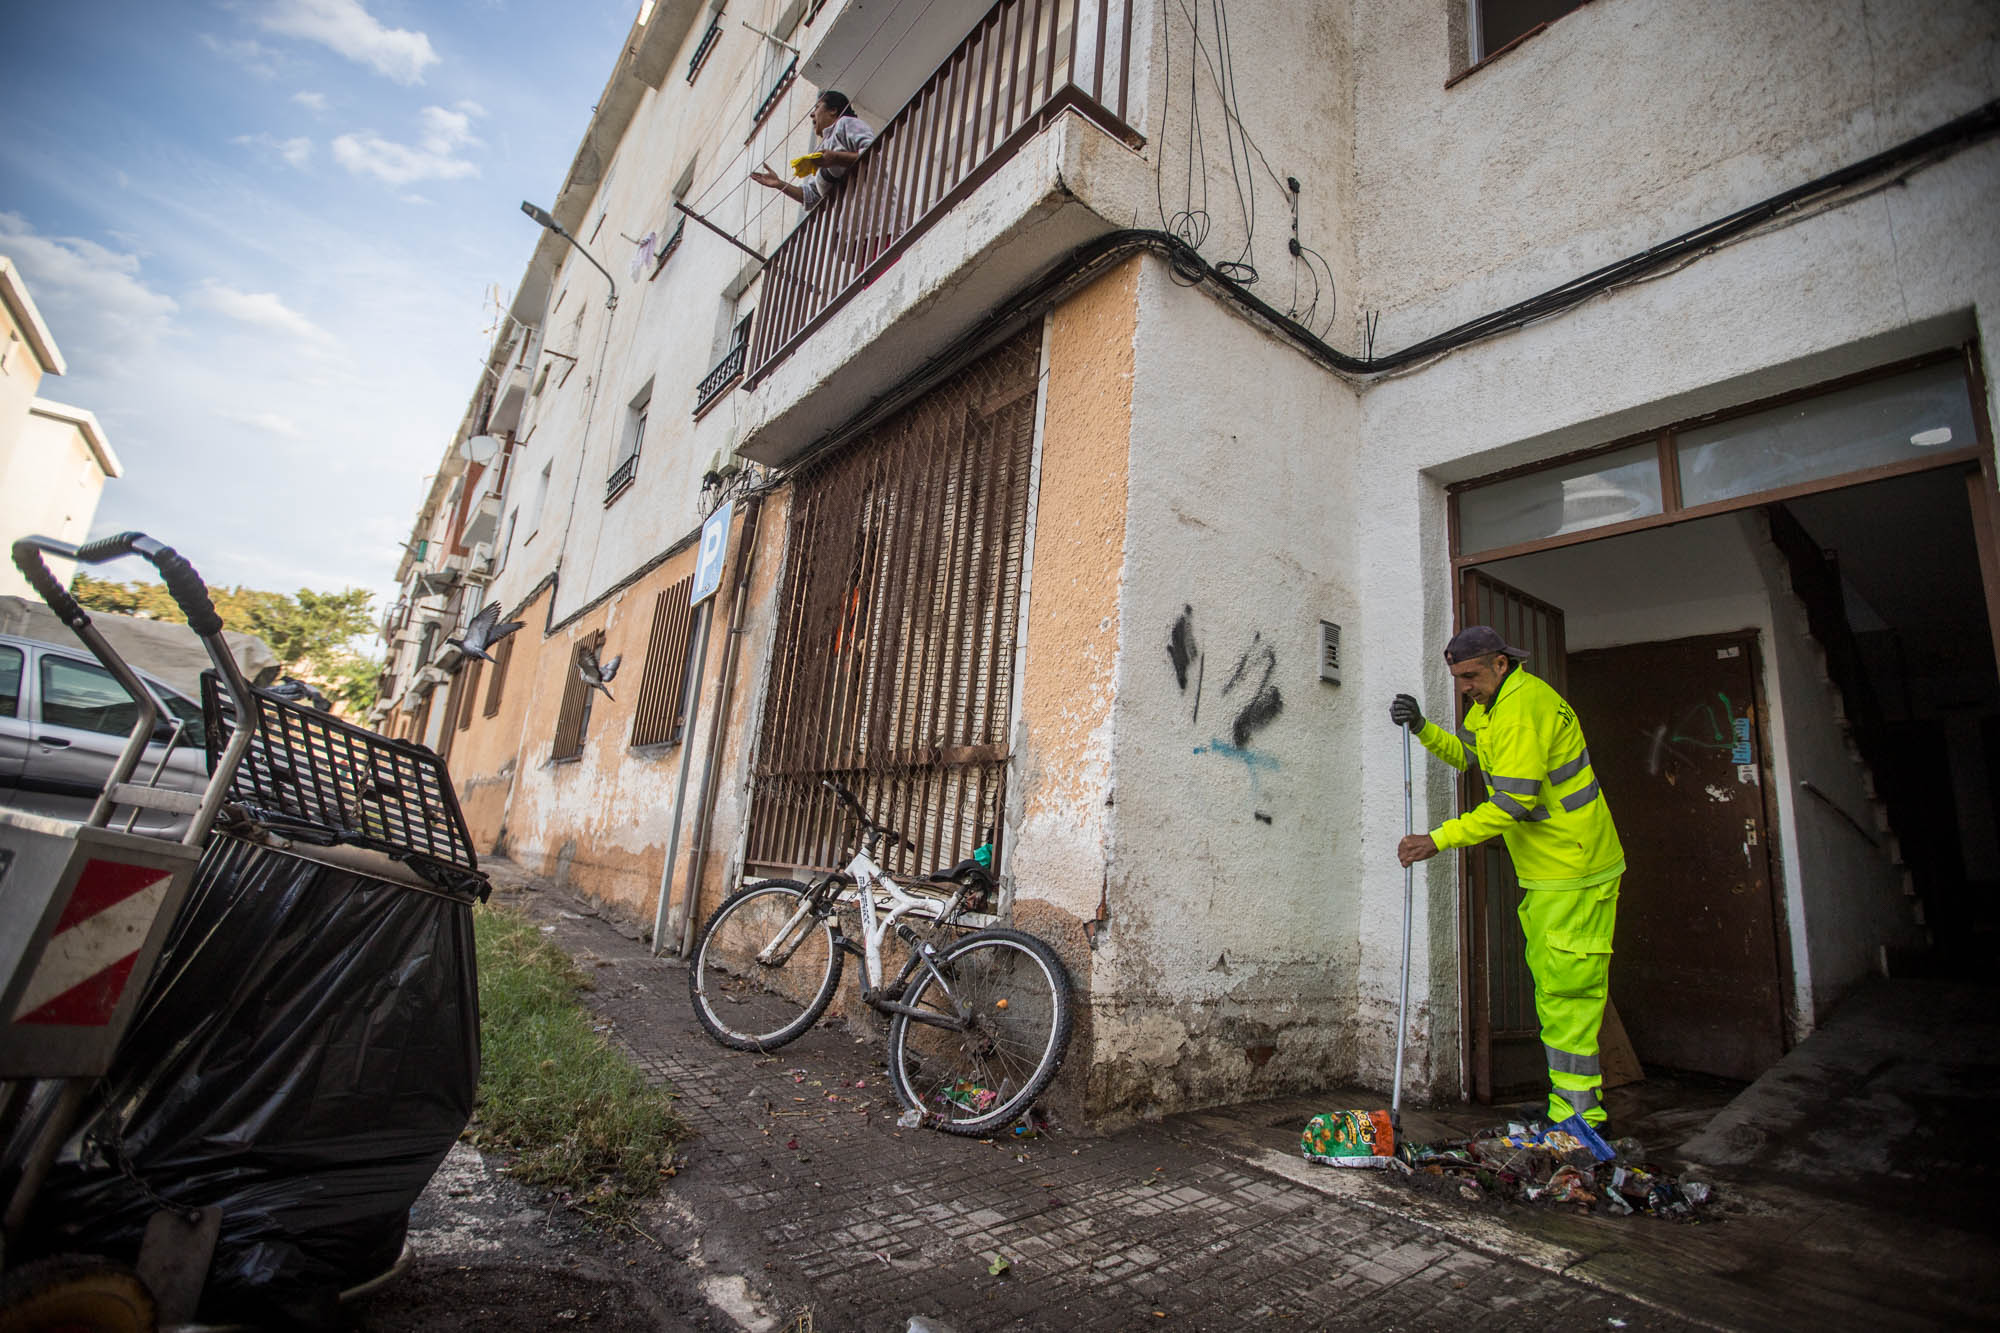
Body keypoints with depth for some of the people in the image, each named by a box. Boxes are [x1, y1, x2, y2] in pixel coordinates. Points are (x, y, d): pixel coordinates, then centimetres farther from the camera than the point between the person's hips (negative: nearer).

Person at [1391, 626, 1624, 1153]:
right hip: (1544, 872, 10)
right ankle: (1574, 1111, 22)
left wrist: (1438, 840, -26)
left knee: (1565, 990, -7)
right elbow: (1468, 755, 24)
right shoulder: (1492, 703, 11)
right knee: (1551, 986, 13)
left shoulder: (1525, 707, -22)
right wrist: (1422, 729, 7)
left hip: (1575, 872, -10)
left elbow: (1511, 803, -26)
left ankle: (1576, 1115, 2)